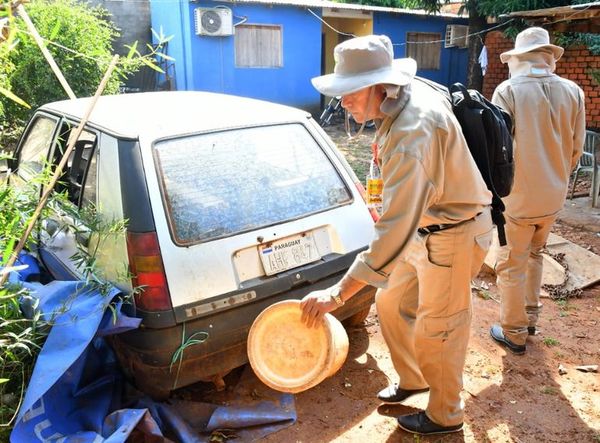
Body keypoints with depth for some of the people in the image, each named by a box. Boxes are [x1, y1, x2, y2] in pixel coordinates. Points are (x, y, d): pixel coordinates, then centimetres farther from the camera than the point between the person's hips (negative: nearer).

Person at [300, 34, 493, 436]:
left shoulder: (412, 135, -35)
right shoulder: (411, 93, -5)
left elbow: (395, 230, -40)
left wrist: (338, 294, -38)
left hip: (452, 235, -9)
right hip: (425, 225, 9)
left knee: (435, 331, 7)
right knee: (392, 303, 18)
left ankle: (444, 415, 32)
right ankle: (412, 379, 42)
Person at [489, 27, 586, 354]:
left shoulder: (508, 91, -13)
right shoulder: (573, 92, -1)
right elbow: (576, 148, 5)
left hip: (517, 195, -5)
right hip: (554, 196, 5)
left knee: (512, 265, 8)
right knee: (534, 254, 24)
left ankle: (514, 334, 19)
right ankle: (530, 317, 35)